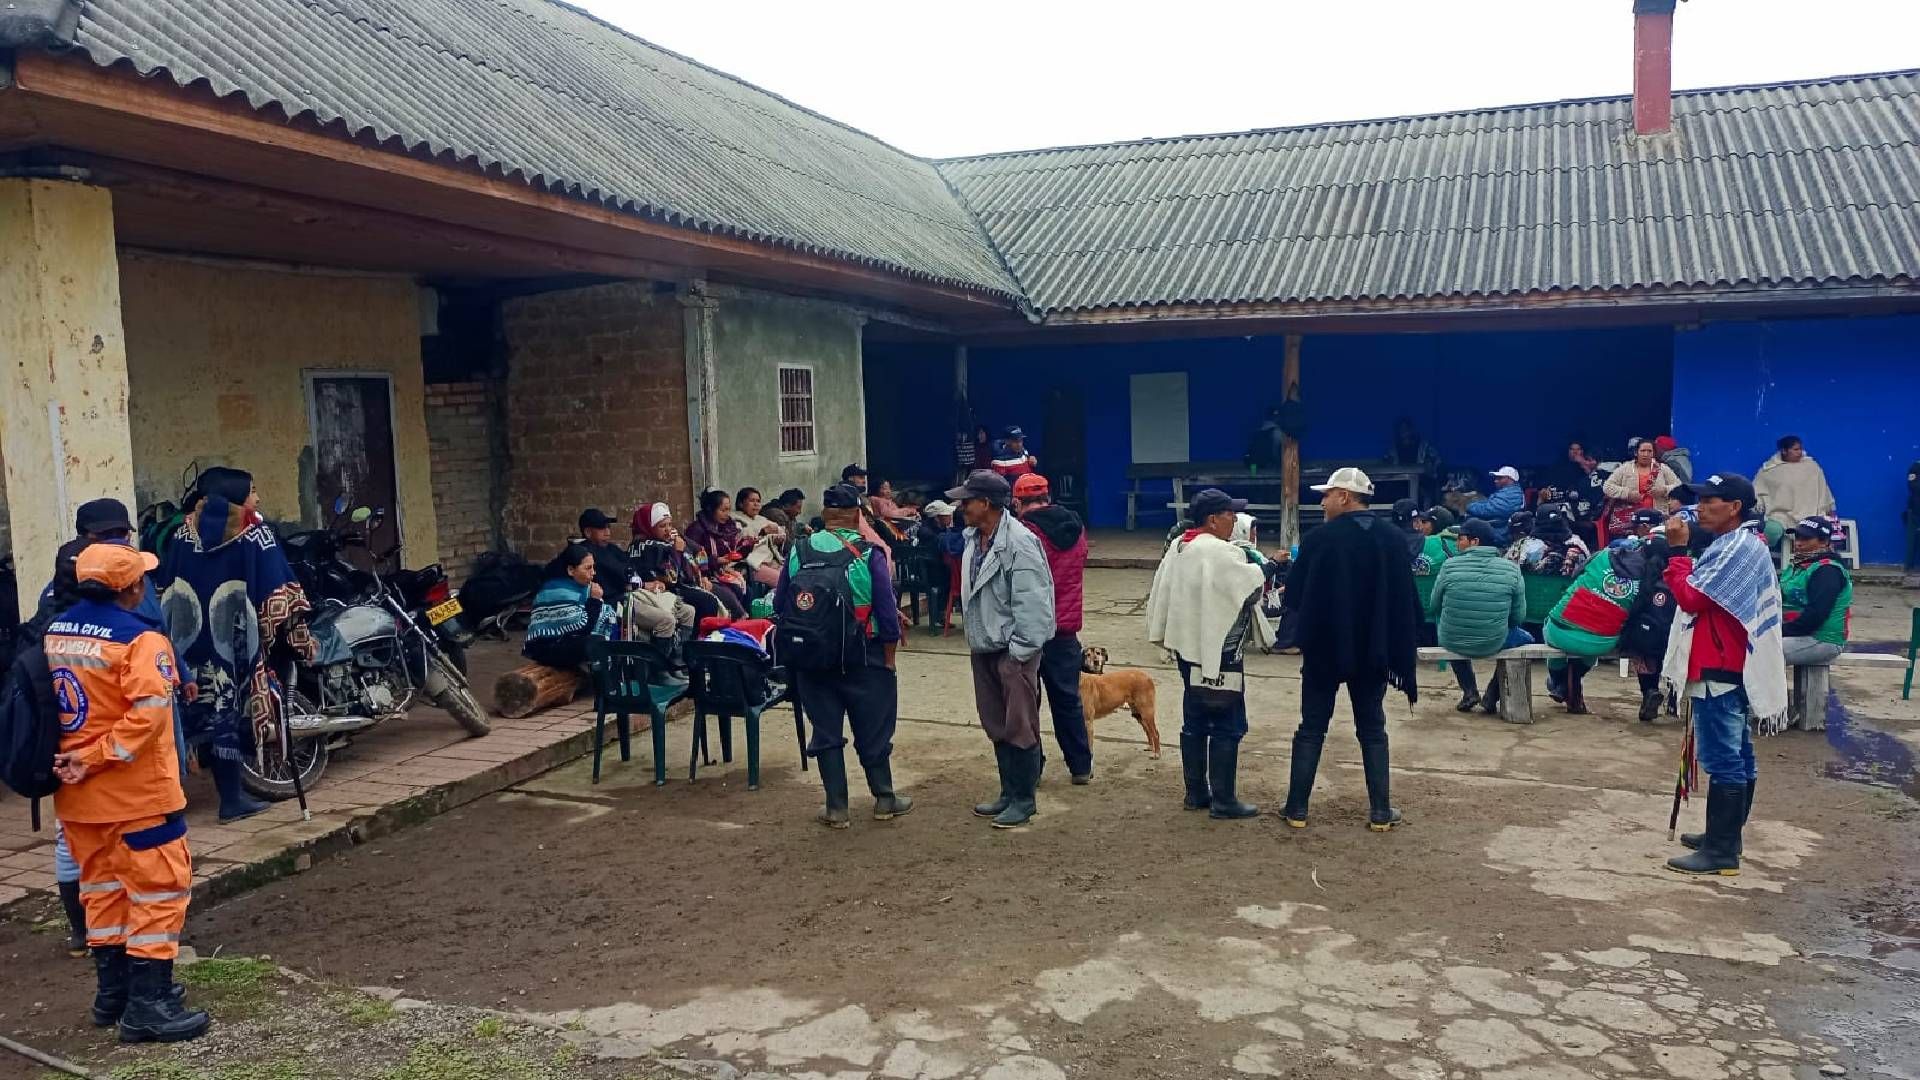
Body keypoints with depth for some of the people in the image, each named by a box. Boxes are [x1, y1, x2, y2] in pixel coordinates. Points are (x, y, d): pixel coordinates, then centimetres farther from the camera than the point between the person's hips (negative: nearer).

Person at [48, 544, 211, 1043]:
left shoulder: (53, 633, 6)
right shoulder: (140, 638, -17)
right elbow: (147, 714, -27)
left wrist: (72, 759, 4)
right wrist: (96, 759, -19)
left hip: (76, 792, 8)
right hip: (135, 790, -8)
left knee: (102, 886, 19)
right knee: (159, 889, 1)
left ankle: (112, 991, 29)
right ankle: (148, 1005, 3)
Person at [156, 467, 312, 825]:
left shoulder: (185, 531, 10)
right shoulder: (254, 531, -5)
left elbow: (165, 591, 13)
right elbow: (279, 590, -9)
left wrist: (168, 638, 20)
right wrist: (299, 634, -3)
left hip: (193, 642, 4)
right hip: (235, 639, -4)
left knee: (207, 711, 10)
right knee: (231, 710, 2)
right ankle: (232, 798, 7)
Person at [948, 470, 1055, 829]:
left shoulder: (1019, 544, -20)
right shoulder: (973, 540, 7)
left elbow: (1031, 604, -21)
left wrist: (1019, 652, -19)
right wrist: (974, 638, 13)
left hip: (1013, 651, -9)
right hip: (983, 648, 9)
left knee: (1020, 728, 1)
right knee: (997, 727, 17)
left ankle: (1024, 799, 13)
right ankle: (1009, 793, 29)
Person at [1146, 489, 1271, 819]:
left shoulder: (1178, 548, 8)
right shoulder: (1222, 553, -19)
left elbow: (1161, 593, 12)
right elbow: (1254, 588, -13)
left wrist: (1165, 634, 17)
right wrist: (1255, 559, 3)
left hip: (1189, 648, 9)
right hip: (1218, 652, -9)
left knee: (1194, 723, 14)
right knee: (1227, 728, -1)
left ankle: (1196, 793, 22)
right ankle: (1224, 801, 4)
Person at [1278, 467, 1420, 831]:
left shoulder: (1321, 538, -15)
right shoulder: (1391, 538, -2)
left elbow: (1294, 595, -11)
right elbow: (1407, 599, 1)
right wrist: (1400, 649, 9)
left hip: (1325, 647, -3)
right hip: (1373, 649, 3)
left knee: (1311, 729, 7)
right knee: (1373, 729, 13)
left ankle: (1297, 807, 10)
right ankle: (1380, 811, 13)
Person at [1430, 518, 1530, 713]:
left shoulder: (1450, 565, -9)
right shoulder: (1511, 569, -8)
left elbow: (1434, 607, 3)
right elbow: (1518, 617, -2)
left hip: (1453, 643, 1)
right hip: (1494, 643, -1)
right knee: (1526, 638, 31)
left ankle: (1470, 691, 27)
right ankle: (1493, 696, 24)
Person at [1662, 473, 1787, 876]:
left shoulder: (1738, 548, -17)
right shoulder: (1739, 545, 16)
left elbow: (1692, 597, -19)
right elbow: (1703, 595, 16)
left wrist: (1677, 549, -14)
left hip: (1720, 670, -11)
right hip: (1731, 666, 11)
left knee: (1722, 760, -8)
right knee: (1737, 757, 16)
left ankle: (1721, 852, -5)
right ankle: (1725, 836, 25)